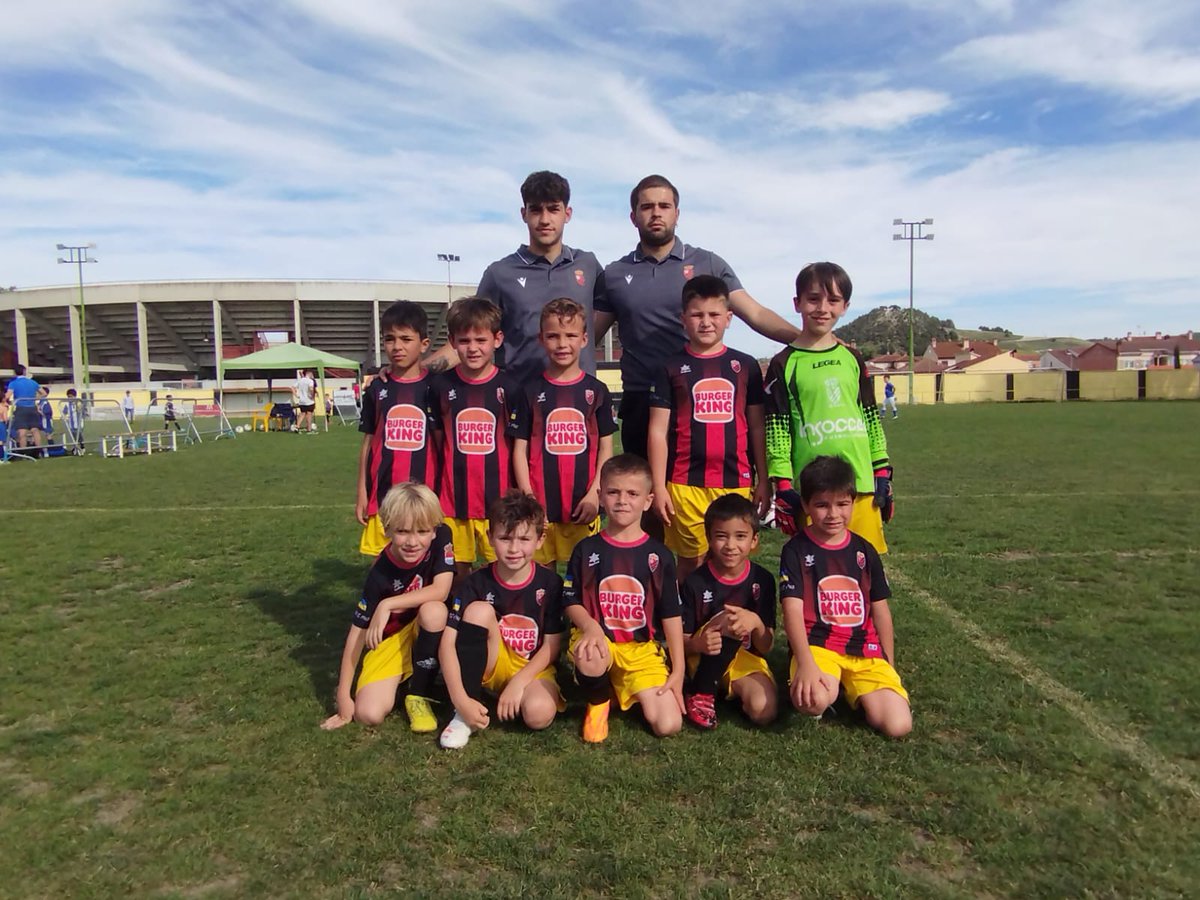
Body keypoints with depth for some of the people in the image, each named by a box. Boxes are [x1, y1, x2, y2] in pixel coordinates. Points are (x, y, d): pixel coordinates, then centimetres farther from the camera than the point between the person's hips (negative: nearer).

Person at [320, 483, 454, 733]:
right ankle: (401, 677, 12)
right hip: (390, 639, -1)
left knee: (433, 610, -34)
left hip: (427, 635, 1)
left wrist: (388, 605, -31)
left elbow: (441, 591, -26)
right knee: (368, 714, -21)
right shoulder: (380, 573, -22)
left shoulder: (442, 538, -20)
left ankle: (418, 694, -13)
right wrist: (343, 697, -17)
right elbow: (357, 631, -17)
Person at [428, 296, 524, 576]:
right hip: (454, 498, 2)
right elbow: (436, 442, 6)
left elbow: (519, 447, -1)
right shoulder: (441, 386, 0)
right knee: (459, 568, 13)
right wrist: (433, 492, 4)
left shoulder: (509, 388, -4)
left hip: (498, 498, -1)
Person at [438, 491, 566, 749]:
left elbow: (552, 645, -7)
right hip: (491, 667, 1)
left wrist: (518, 682, -19)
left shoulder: (550, 583, -11)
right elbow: (448, 642, -18)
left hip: (533, 669, -1)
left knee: (539, 714, -34)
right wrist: (461, 699, -29)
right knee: (480, 609, -27)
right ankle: (464, 713, -19)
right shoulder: (475, 584, -12)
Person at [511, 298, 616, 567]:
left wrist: (595, 492, -4)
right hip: (540, 504, 0)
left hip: (583, 505, 1)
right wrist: (527, 497, -5)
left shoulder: (596, 390, 4)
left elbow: (605, 446, 6)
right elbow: (520, 447, 3)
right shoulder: (531, 391, 3)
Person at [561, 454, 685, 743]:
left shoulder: (659, 555, 0)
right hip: (598, 639, -1)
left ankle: (624, 687, 17)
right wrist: (590, 627, -19)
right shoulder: (586, 550, 0)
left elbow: (671, 615, 3)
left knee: (668, 725, -15)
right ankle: (598, 700, -2)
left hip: (643, 648, 1)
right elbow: (571, 602, 3)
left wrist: (678, 671, -1)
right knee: (589, 658, -38)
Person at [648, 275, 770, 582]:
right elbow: (658, 431, 1)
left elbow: (757, 426, 9)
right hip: (686, 484, -1)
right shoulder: (671, 368, 2)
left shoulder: (746, 365, 7)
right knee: (690, 562, 7)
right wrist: (659, 487, -4)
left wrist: (763, 480, 7)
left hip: (736, 481, 1)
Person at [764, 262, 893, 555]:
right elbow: (776, 429, -3)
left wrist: (882, 474, 10)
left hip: (861, 485, 3)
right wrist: (783, 489, -8)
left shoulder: (852, 359, 11)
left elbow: (872, 419, 14)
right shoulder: (784, 365, 0)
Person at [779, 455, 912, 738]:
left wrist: (889, 665, 16)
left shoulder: (864, 551, 10)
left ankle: (852, 691, 14)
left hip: (865, 650, 4)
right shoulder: (796, 550, -3)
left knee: (898, 725, -14)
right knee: (814, 701, -35)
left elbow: (880, 610, 16)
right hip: (816, 645, -4)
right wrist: (805, 662, -26)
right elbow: (792, 609, -13)